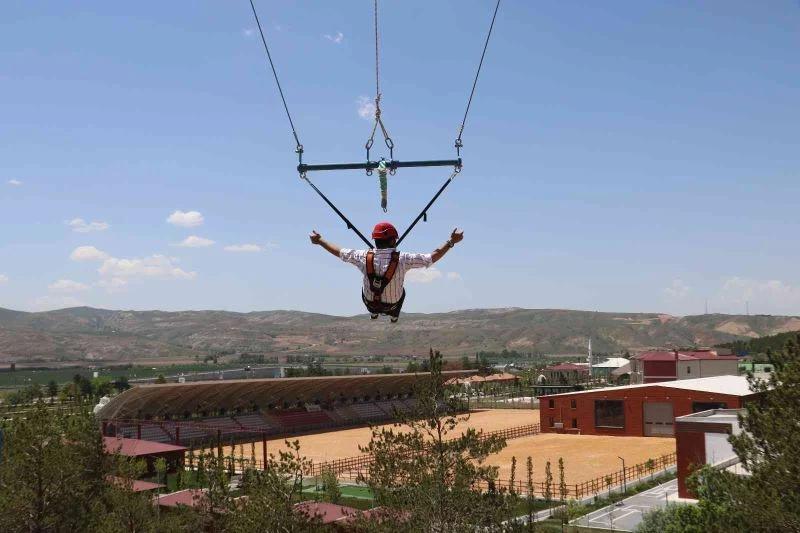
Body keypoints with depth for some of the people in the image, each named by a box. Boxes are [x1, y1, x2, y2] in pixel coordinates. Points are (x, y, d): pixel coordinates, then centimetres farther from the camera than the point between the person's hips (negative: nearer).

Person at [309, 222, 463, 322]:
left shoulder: (364, 257, -24)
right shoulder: (402, 259, -30)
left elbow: (339, 252, -9)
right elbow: (433, 257, -22)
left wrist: (319, 241, 7)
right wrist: (451, 242, -12)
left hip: (370, 303, 1)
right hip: (393, 304, -1)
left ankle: (373, 314, 60)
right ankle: (394, 316, 58)